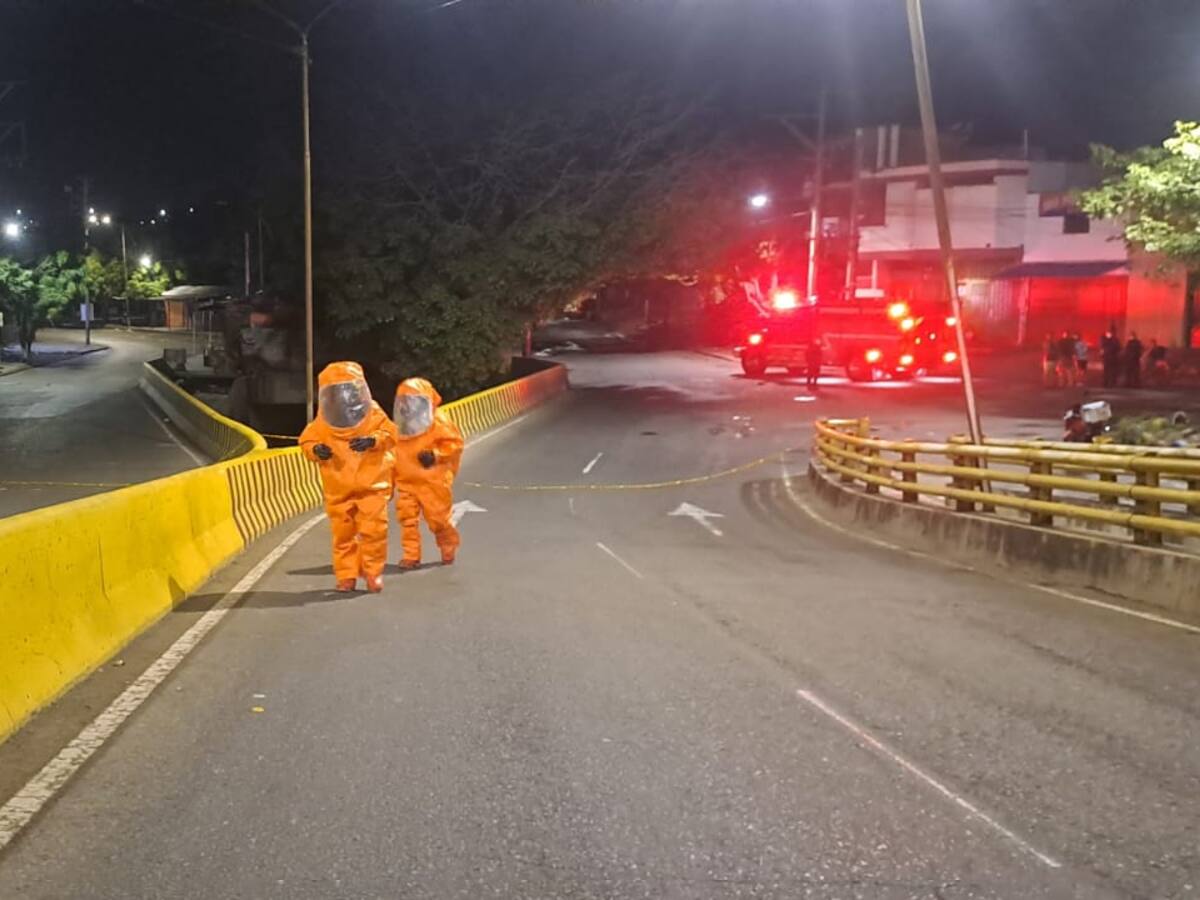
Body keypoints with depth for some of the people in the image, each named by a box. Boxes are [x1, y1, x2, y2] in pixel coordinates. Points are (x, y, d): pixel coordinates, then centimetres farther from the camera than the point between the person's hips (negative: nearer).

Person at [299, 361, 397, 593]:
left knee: (373, 531, -4)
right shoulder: (321, 424, -1)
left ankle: (373, 574, 9)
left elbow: (389, 433, -8)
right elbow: (307, 440, 4)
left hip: (372, 487, -2)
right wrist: (316, 450, -18)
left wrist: (373, 440, -27)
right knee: (343, 534, 7)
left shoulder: (374, 416, -3)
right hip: (339, 491, 2)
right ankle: (346, 576, 18)